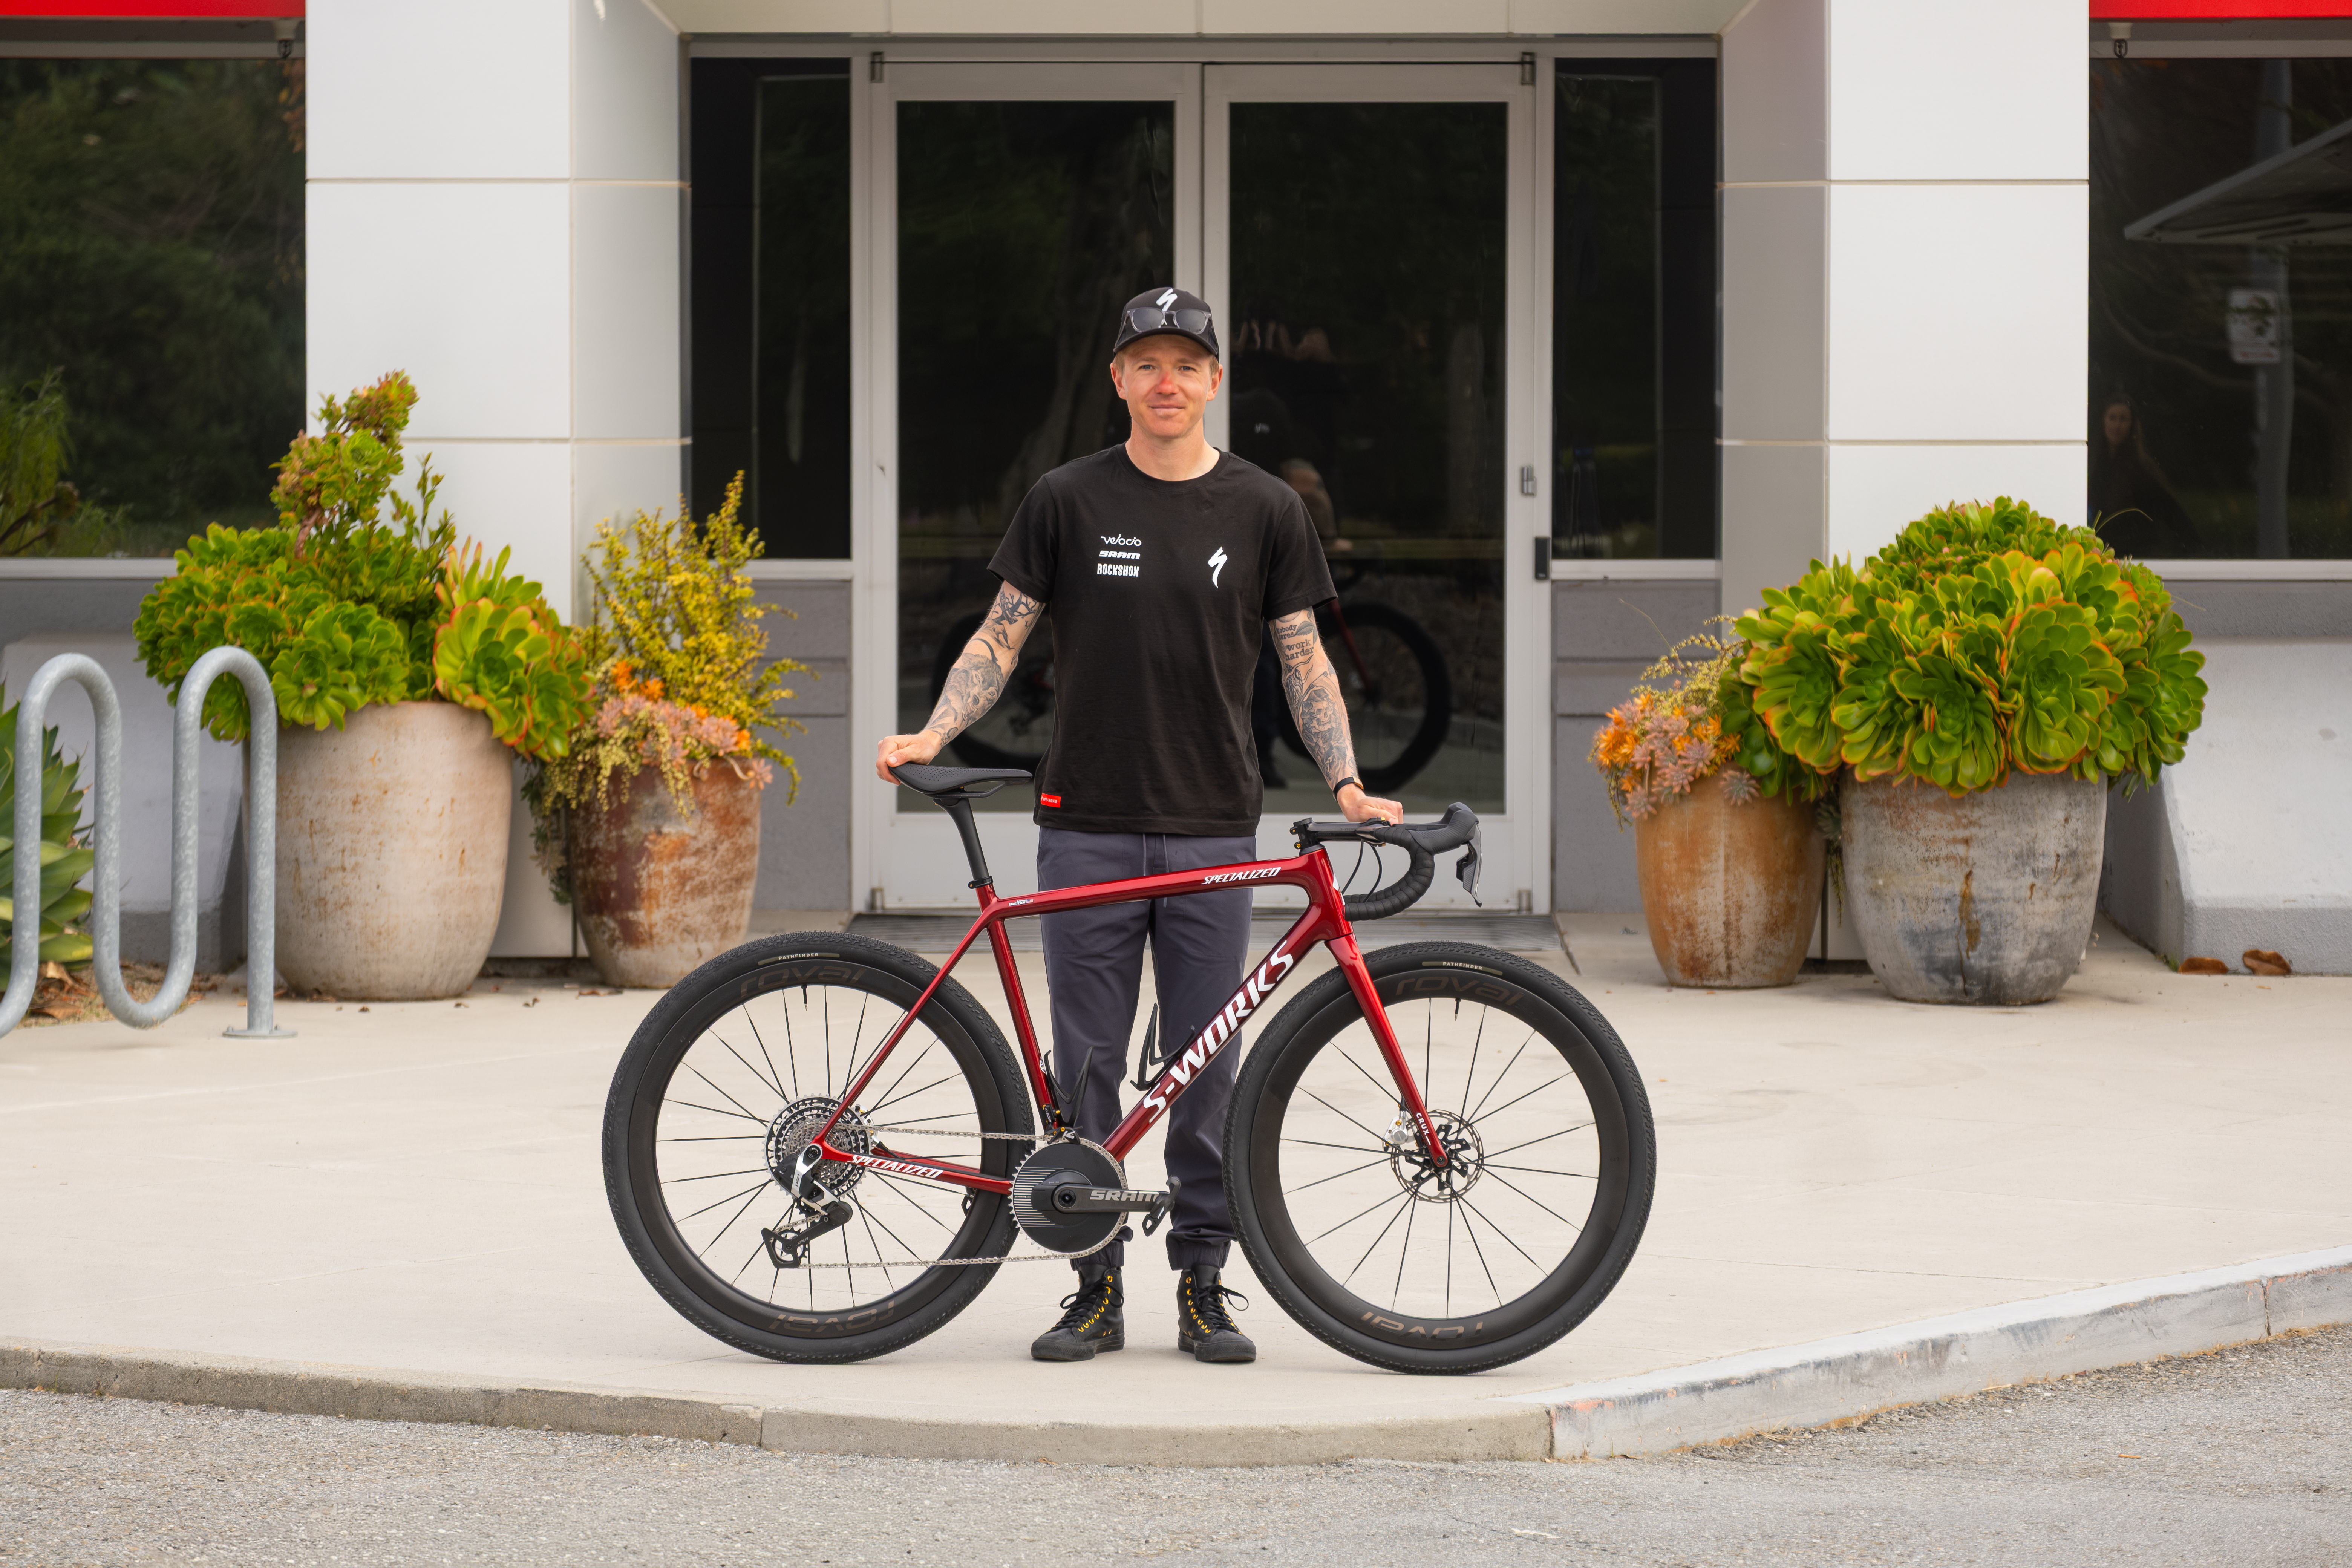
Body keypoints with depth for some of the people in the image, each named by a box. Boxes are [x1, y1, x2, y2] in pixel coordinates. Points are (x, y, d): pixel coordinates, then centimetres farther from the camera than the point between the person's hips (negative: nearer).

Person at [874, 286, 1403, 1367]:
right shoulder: (1067, 501, 4)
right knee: (1086, 1069, 2)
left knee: (1206, 1068, 2)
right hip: (1088, 827, 0)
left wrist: (1347, 783, -4)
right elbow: (1002, 635, 6)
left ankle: (1203, 1286, 11)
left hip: (1214, 831, 0)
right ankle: (1098, 1287, 10)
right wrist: (932, 734, -8)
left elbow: (1301, 659, 7)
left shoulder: (1263, 509, 5)